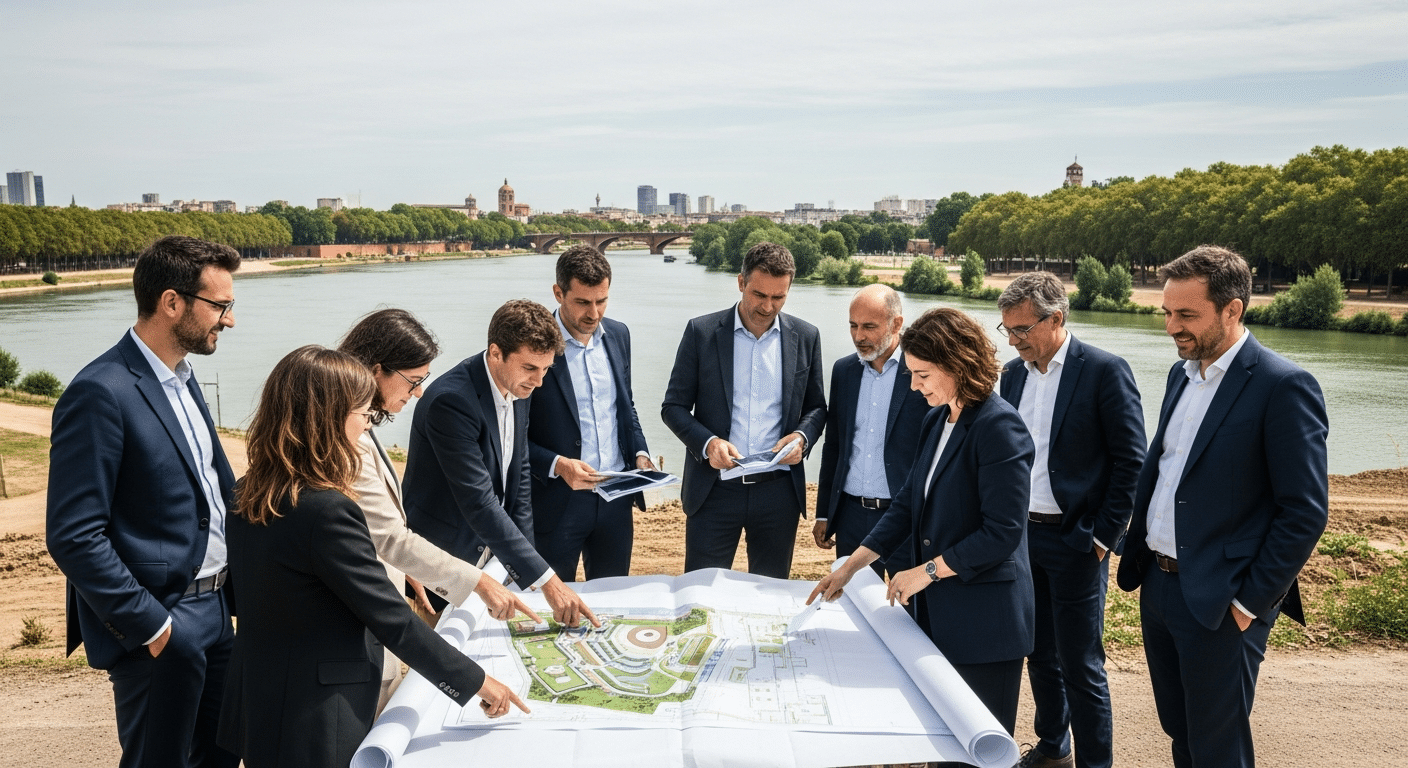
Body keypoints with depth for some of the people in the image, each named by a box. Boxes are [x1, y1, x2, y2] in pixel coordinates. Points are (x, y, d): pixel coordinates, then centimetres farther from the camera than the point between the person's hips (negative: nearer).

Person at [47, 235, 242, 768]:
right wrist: (150, 625, -18)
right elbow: (73, 536, -21)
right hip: (159, 624, -8)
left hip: (213, 607, 9)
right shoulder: (101, 393, -19)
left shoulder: (181, 377, 9)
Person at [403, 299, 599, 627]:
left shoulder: (517, 389, -1)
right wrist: (545, 580, -33)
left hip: (492, 552, 7)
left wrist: (526, 564, 4)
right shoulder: (451, 401, -28)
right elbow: (479, 503, -31)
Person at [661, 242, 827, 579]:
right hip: (714, 488, -1)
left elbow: (816, 407, 13)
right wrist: (707, 442, -18)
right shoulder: (702, 332, -2)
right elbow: (674, 406, 0)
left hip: (779, 490, 2)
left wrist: (802, 437, -9)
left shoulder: (805, 337, 4)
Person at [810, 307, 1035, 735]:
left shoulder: (997, 427, -17)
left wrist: (926, 571, -15)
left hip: (985, 618, -8)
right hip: (938, 612, 8)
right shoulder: (936, 422, 10)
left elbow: (1003, 531, -20)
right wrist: (851, 566, 8)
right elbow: (908, 504, 14)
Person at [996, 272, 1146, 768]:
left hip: (1075, 541, -6)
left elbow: (1131, 460, -11)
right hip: (1021, 534, 6)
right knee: (1039, 654, 18)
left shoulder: (1105, 371, -12)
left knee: (1080, 666, 0)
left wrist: (1103, 536, -12)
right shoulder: (1013, 373, 7)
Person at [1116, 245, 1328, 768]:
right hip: (1157, 584, 7)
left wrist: (1250, 602, -15)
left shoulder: (1283, 386, -16)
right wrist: (1136, 557, 10)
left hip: (1220, 603, -7)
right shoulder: (1182, 374, 9)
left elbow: (1305, 512, -16)